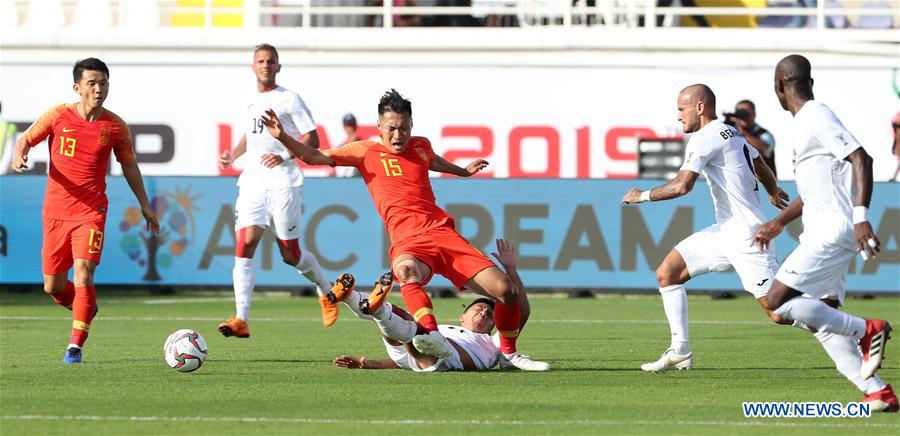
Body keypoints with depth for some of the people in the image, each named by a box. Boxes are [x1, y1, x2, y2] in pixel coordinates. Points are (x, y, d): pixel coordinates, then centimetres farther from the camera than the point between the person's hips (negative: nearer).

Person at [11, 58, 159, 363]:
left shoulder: (115, 126, -1)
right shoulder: (58, 116, -4)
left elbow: (129, 165, 13)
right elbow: (26, 138, 7)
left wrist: (144, 204, 15)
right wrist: (19, 155, -16)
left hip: (91, 212, -2)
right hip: (55, 210, 2)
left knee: (83, 273, -19)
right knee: (53, 286, 6)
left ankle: (75, 346, -12)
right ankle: (86, 309, 39)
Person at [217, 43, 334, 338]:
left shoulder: (288, 99, -2)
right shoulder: (251, 102, 16)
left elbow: (312, 140, -5)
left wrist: (284, 156, -19)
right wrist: (232, 155, 14)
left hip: (283, 183, -5)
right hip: (252, 181, 5)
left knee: (290, 255, 2)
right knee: (244, 244, -13)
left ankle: (326, 291, 32)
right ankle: (241, 319, -19)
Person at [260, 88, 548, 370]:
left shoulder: (421, 146, 19)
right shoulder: (367, 151, 8)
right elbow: (314, 157, 5)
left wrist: (463, 171, 62)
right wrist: (282, 137, -9)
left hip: (443, 232, 4)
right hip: (408, 241, -4)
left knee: (505, 290, -8)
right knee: (405, 270, -44)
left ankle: (508, 352, 16)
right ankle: (433, 337, -58)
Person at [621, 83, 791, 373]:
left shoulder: (704, 138, -13)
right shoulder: (734, 134, 14)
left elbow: (682, 185, -25)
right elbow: (761, 168, 31)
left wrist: (643, 196, -10)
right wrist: (773, 193, 51)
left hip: (746, 237, -10)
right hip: (725, 232, 10)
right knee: (667, 273, 6)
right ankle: (680, 353, 6)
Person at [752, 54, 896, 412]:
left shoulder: (817, 118, -11)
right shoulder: (804, 122, 20)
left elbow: (861, 159, -21)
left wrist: (861, 217, -29)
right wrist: (778, 224, 33)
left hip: (832, 230, -10)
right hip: (823, 231, 10)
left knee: (778, 302, -15)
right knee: (822, 319, 6)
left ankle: (866, 331, -11)